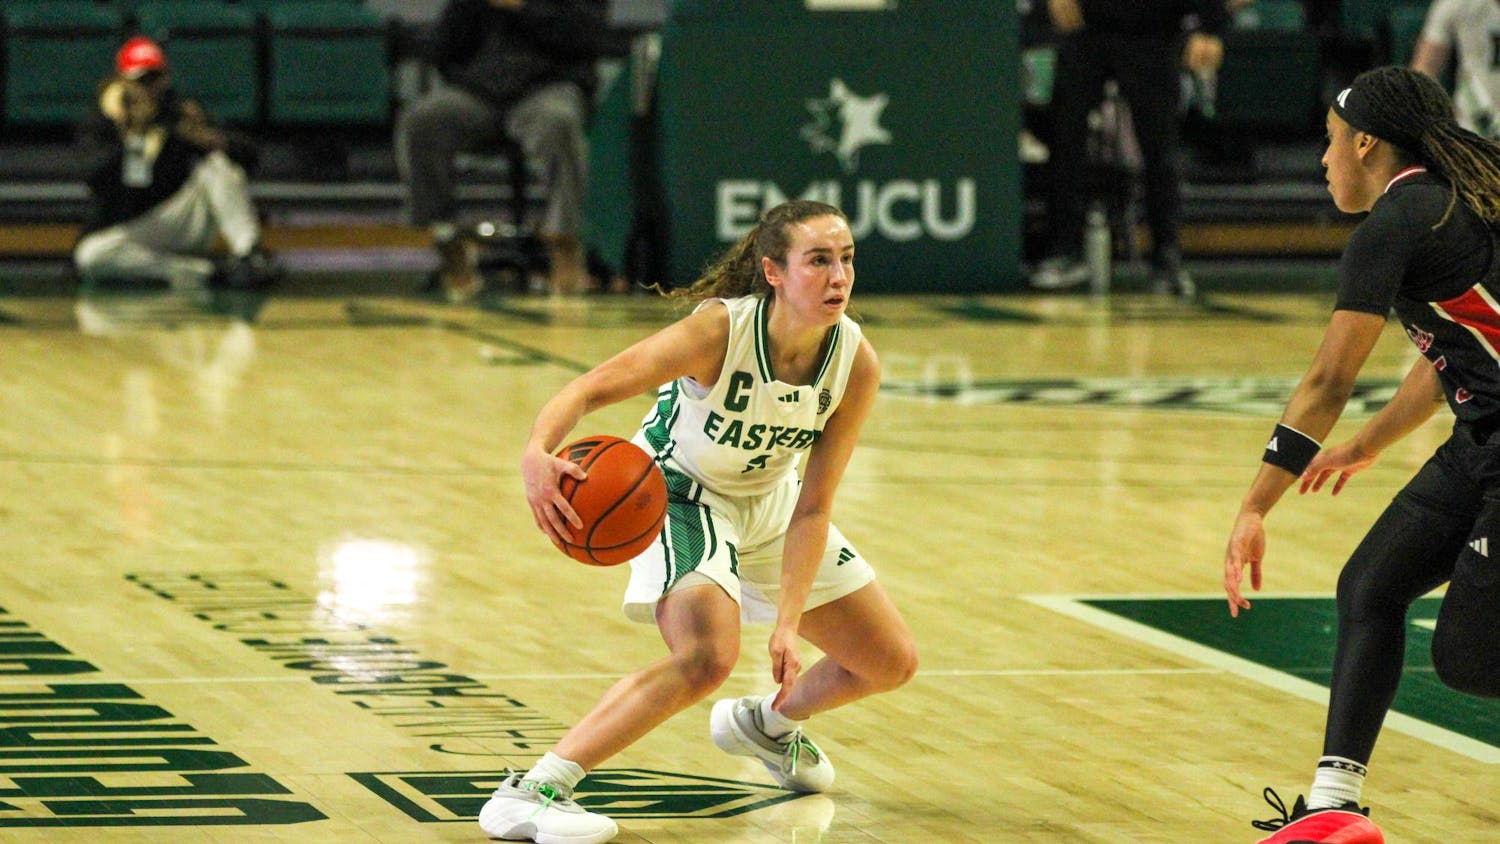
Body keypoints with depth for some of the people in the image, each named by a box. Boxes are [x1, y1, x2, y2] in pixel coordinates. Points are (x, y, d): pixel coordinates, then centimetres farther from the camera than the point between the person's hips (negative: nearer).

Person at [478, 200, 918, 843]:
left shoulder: (856, 364, -21)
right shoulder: (720, 330, -33)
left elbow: (813, 507, -18)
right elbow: (592, 388, -36)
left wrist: (788, 622, -26)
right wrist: (537, 453, -57)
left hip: (769, 500, 6)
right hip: (681, 492, -6)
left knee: (891, 663, 11)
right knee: (706, 656, -33)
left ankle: (768, 724, 42)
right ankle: (530, 792, -28)